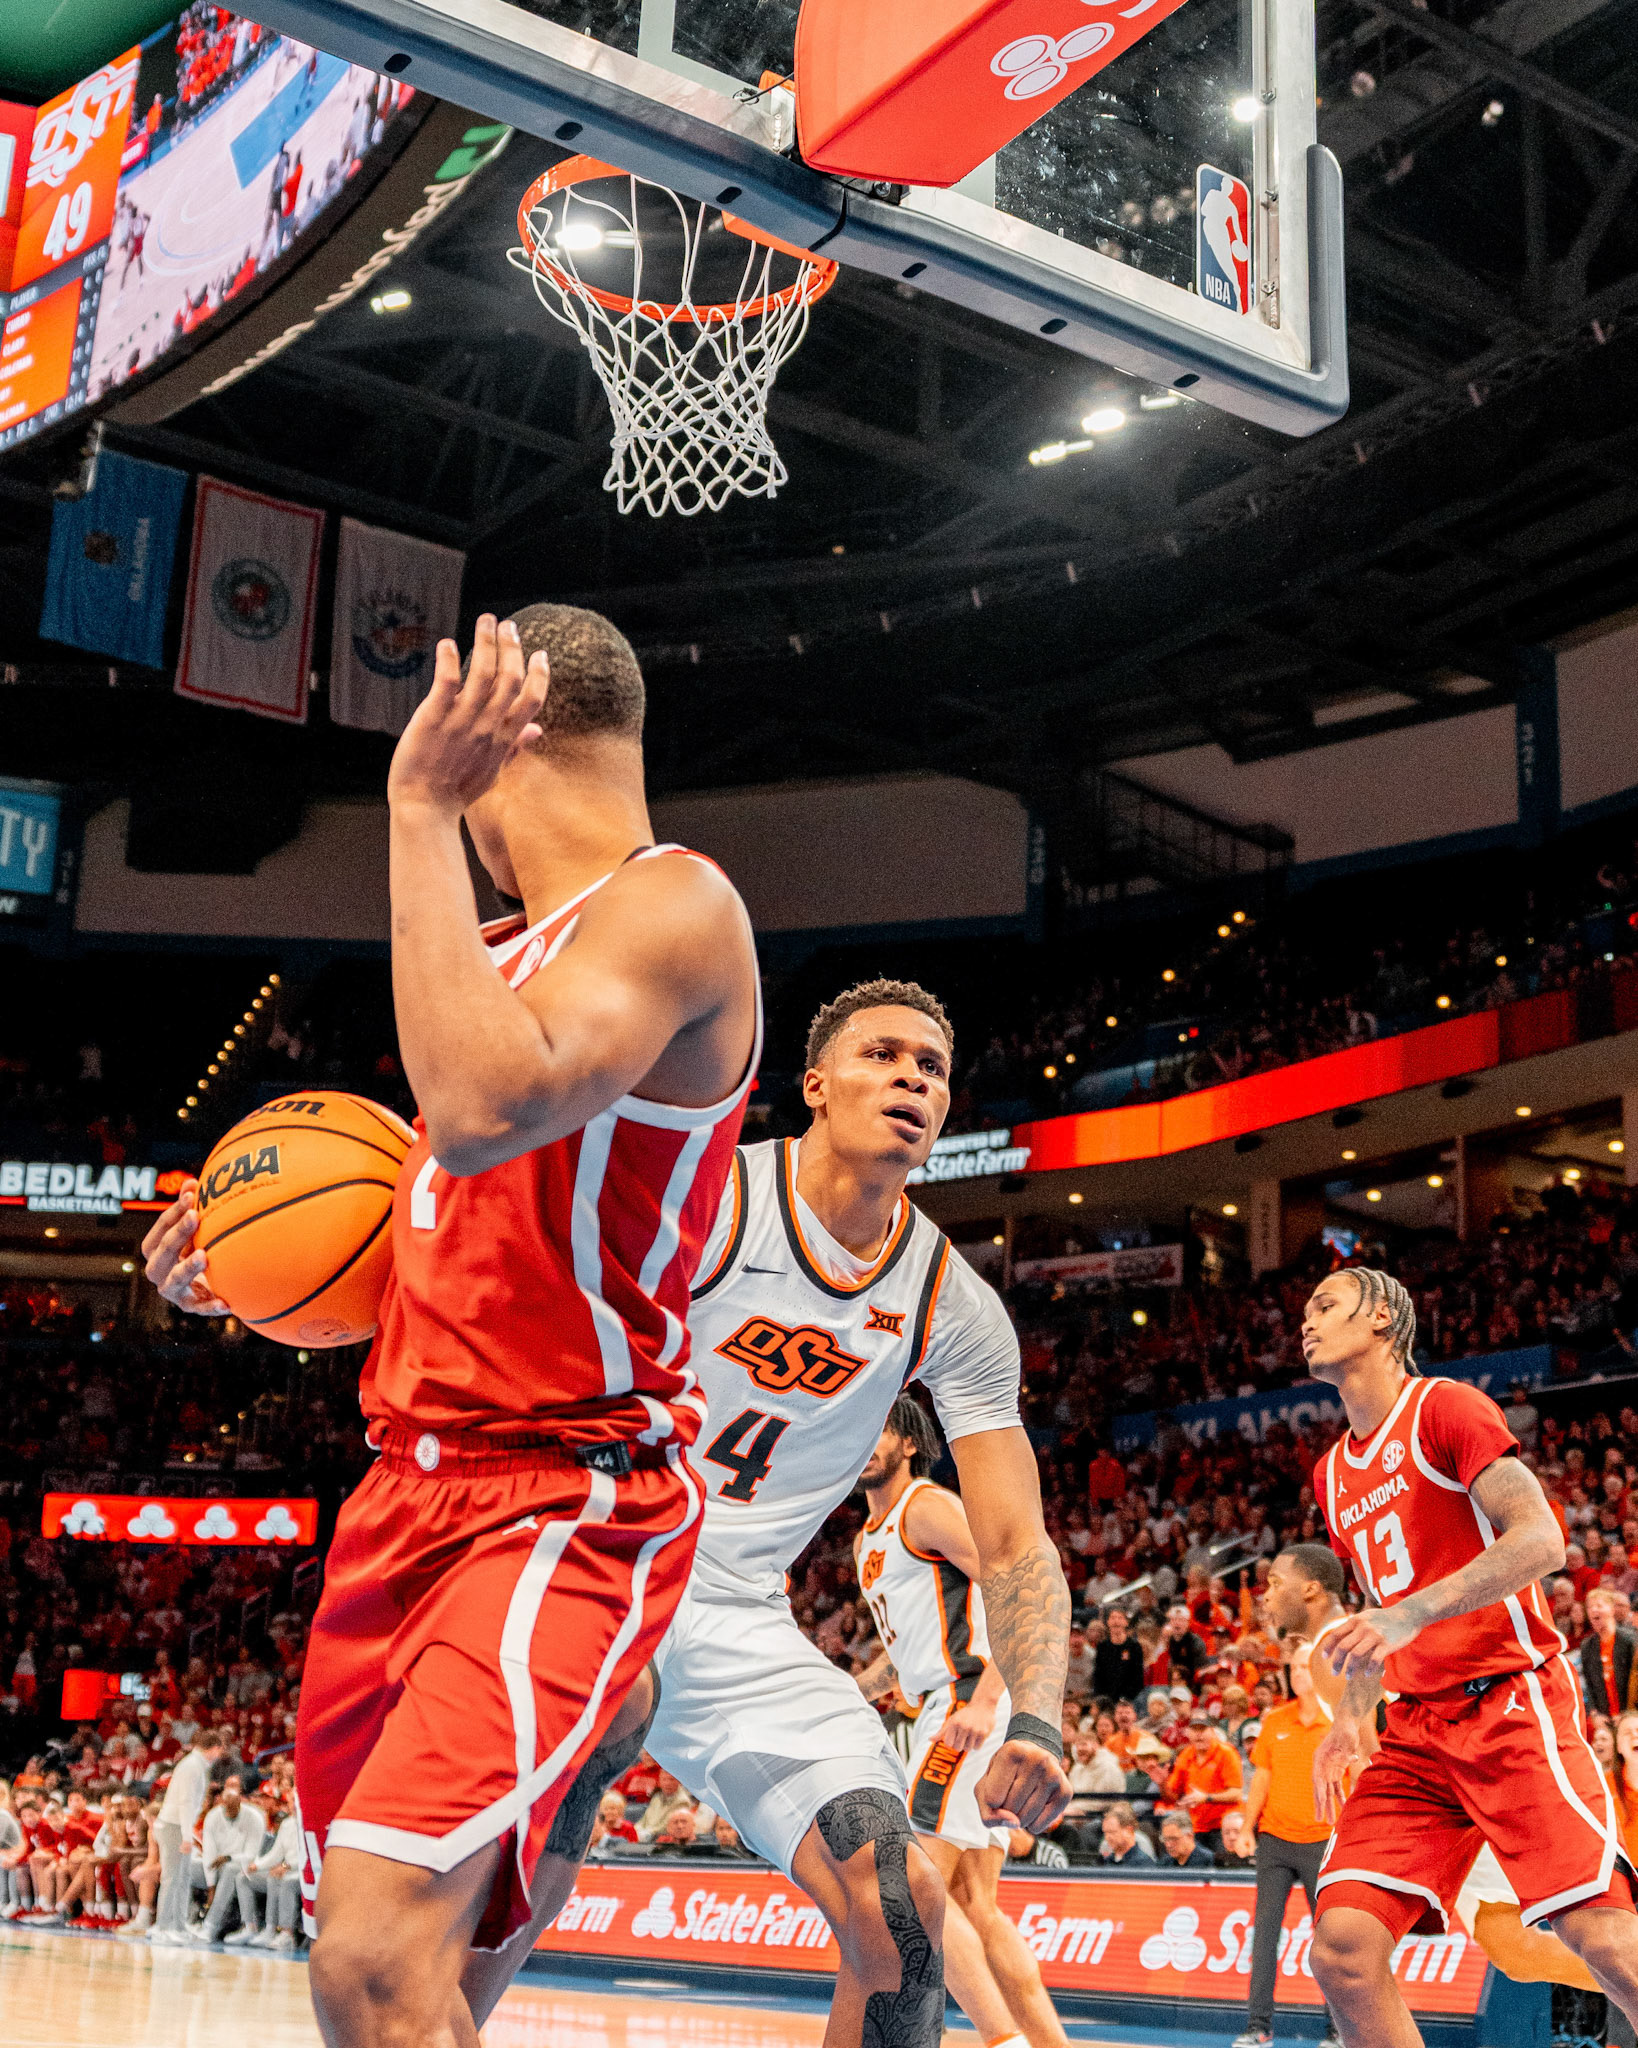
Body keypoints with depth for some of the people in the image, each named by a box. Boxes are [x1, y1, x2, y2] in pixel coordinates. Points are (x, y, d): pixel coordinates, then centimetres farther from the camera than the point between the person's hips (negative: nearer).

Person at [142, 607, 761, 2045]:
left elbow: (485, 1111, -29)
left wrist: (420, 811, -21)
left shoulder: (673, 903, -11)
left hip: (568, 1504, -9)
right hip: (416, 1482, 9)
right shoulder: (507, 950, 16)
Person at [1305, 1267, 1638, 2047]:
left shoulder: (1446, 1409, -4)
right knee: (1341, 1947, -10)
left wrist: (1411, 1615, -26)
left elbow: (1542, 1541, -16)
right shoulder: (1331, 1475, 19)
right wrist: (1349, 1717, 15)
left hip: (1511, 1703, -7)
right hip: (1416, 1730, 7)